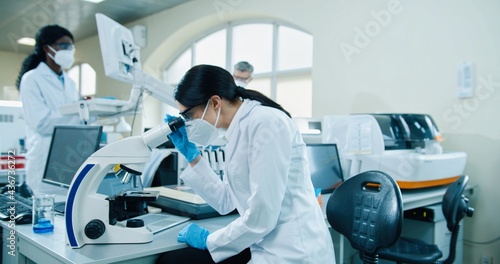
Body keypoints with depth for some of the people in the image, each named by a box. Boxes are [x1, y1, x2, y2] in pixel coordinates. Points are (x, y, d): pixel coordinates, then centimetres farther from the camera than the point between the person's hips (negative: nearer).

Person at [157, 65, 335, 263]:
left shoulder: (266, 123, -18)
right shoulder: (239, 130, 9)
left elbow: (261, 218, -22)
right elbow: (226, 203, 13)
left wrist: (209, 240, -7)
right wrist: (192, 155, 10)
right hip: (266, 247, 8)